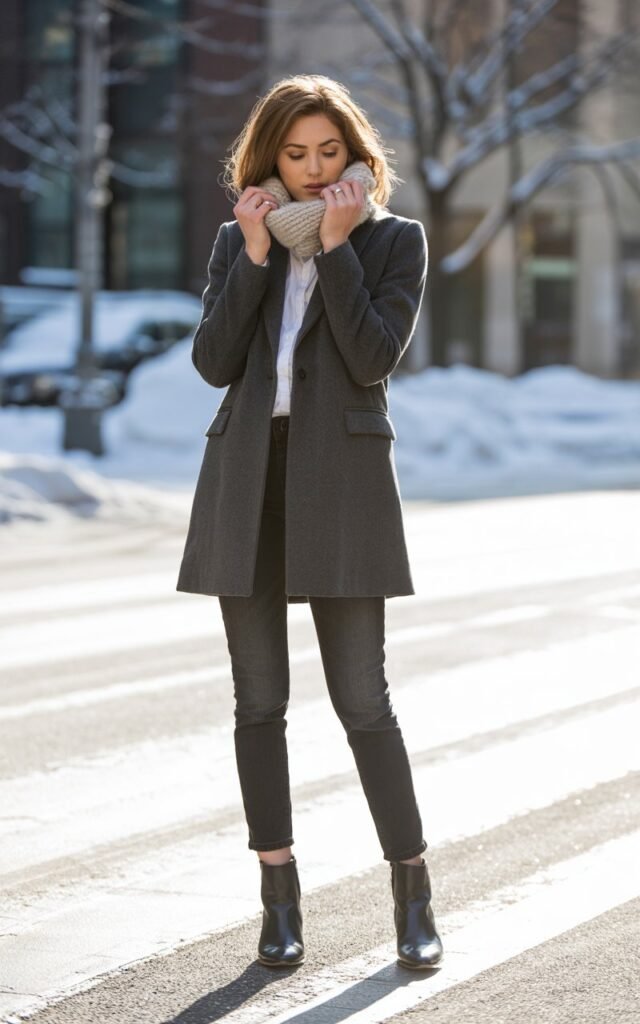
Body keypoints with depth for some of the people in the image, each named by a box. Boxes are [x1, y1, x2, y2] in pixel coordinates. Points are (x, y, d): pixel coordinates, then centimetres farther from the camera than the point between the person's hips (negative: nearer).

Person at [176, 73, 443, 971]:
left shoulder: (395, 240, 3)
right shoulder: (238, 241, 11)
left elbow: (374, 358, -10)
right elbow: (213, 362, -1)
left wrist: (335, 248, -12)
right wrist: (256, 256, -7)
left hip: (341, 477, -3)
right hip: (247, 476, 3)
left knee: (362, 699, -5)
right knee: (259, 700, 4)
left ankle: (414, 893, 6)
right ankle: (280, 899, 11)